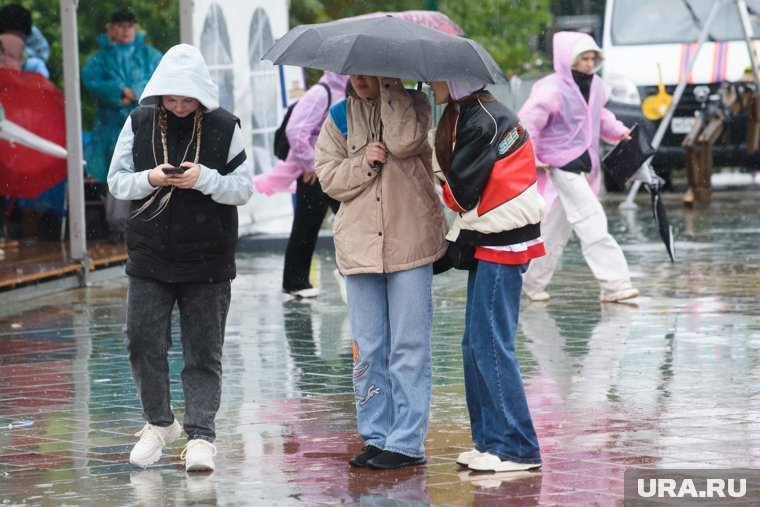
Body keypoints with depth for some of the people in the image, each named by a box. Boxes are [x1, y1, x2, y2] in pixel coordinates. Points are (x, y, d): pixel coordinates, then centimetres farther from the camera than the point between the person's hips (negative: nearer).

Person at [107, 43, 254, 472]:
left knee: (203, 352, 0)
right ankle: (159, 422, 22)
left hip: (207, 259, -2)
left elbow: (244, 189, -3)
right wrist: (150, 179, -15)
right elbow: (117, 180, 5)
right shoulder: (139, 122, 1)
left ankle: (201, 434, 4)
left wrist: (204, 178, -20)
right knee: (143, 342, 3)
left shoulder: (225, 127, -4)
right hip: (150, 255, 2)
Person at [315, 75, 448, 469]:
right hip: (359, 246, 4)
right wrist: (364, 164, -11)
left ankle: (407, 442, -1)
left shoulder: (412, 104, 3)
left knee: (409, 347, -4)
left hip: (410, 242, -4)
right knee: (369, 349, 7)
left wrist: (388, 87, -12)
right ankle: (376, 436, 14)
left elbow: (404, 142, -17)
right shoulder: (339, 117, 11)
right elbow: (328, 176, 6)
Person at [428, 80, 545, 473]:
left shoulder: (482, 121, -17)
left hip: (500, 244, -10)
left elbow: (463, 190, -17)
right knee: (475, 345, 12)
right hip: (486, 241, 10)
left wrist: (437, 179, 2)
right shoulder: (466, 115, 13)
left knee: (490, 344, -8)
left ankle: (517, 448, -4)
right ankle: (491, 440, 18)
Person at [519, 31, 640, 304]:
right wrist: (532, 159, -13)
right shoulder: (552, 90, -17)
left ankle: (533, 281, 27)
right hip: (563, 166, -9)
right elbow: (526, 123, -15)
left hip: (586, 166, 9)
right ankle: (614, 284, -18)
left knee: (557, 228, 15)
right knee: (593, 224, -15)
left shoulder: (595, 85, 8)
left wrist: (616, 130, 10)